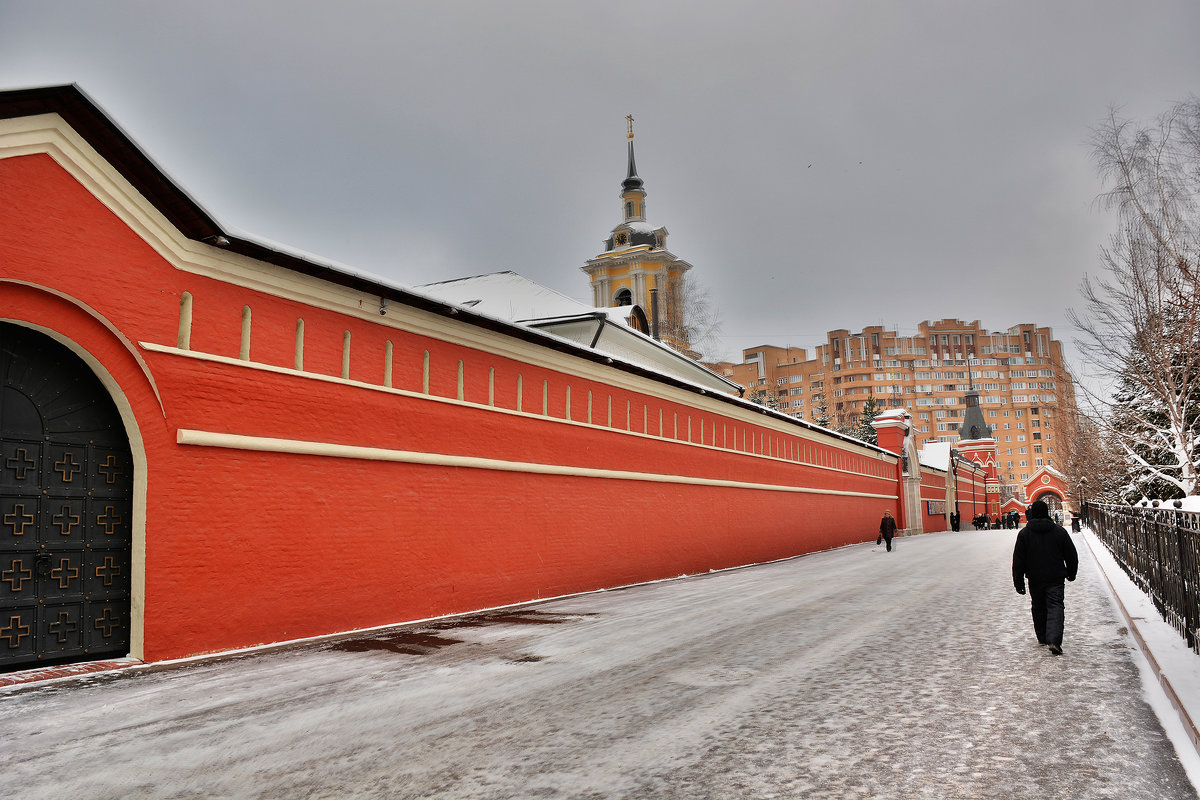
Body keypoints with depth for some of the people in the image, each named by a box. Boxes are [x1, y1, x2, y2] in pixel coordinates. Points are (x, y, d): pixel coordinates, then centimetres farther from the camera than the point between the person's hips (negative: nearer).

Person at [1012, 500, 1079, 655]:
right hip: (1055, 578, -1)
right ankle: (1054, 640, -20)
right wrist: (1071, 573, 21)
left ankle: (1042, 638, 26)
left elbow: (1018, 560, -3)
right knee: (1055, 607, -3)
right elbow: (1072, 556, 6)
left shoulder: (1024, 533, -4)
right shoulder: (1059, 531, -2)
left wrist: (1018, 582, 3)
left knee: (1038, 608, 16)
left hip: (1035, 579, 1)